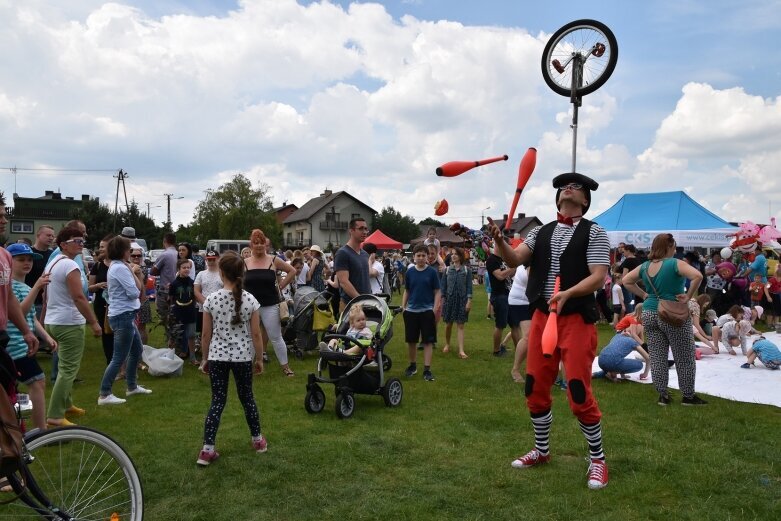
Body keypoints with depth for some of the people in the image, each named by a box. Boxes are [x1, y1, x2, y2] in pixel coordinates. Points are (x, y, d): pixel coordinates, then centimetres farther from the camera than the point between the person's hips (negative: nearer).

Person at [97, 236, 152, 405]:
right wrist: (132, 272, -6)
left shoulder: (117, 266, 15)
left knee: (137, 350, 21)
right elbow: (134, 293, -18)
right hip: (123, 316, -11)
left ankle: (132, 386, 31)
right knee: (119, 358, -6)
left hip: (125, 315, 11)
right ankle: (104, 395, 0)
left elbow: (139, 287, 14)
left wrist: (134, 273, 1)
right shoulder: (121, 268, -17)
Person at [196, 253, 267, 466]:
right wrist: (260, 358, 7)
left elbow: (206, 334, -2)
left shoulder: (211, 299, -8)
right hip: (243, 357, 0)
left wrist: (205, 358, 10)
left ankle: (207, 450, 7)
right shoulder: (250, 300, -8)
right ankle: (258, 440, 31)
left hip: (217, 357, 0)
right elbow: (256, 334, -5)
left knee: (217, 401, 9)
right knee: (247, 398, 17)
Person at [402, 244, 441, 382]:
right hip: (411, 311, 3)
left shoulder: (432, 272, -3)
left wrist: (435, 310, -9)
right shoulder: (410, 272, 3)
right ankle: (413, 365, 27)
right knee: (411, 340, 10)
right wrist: (403, 307, 5)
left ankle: (427, 370, 6)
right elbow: (406, 291, 11)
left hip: (427, 311, -2)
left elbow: (437, 292, -2)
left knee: (428, 341, -1)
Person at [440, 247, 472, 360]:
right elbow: (443, 286, 5)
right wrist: (442, 300, 0)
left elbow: (469, 286, -2)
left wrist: (469, 301, -9)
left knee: (460, 325, -3)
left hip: (462, 300, -2)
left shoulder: (466, 270, -1)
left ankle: (461, 350, -5)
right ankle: (447, 344, 31)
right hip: (449, 299, 2)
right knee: (448, 324, 10)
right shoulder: (447, 270, 4)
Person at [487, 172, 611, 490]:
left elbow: (598, 277, -12)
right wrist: (499, 240, -22)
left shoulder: (593, 232, -3)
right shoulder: (541, 232, 10)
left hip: (577, 319, -5)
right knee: (535, 388, 11)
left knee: (579, 393, -6)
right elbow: (514, 259, -2)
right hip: (542, 316, 5)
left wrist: (567, 293, -28)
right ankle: (541, 451, 30)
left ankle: (597, 460, 15)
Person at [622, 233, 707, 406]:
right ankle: (688, 396, 15)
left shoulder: (645, 266, 5)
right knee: (684, 358, 8)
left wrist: (643, 295, 9)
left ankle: (663, 395, 13)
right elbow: (698, 276, -26)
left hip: (650, 314, 5)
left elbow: (626, 281, 13)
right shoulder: (675, 264, -12)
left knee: (657, 357, 9)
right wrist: (688, 296, -16)